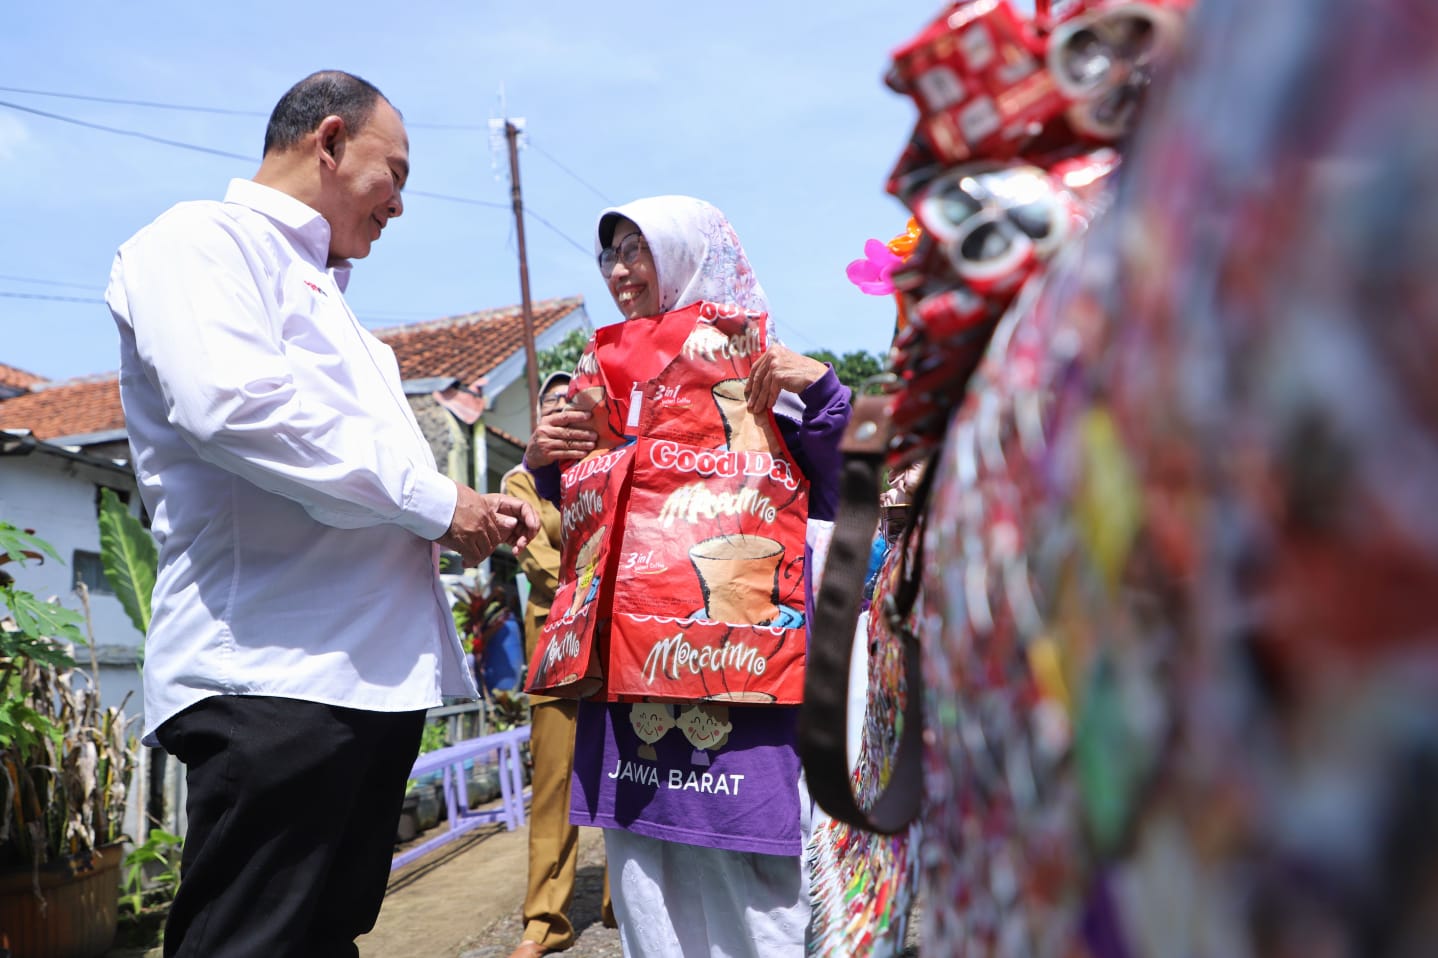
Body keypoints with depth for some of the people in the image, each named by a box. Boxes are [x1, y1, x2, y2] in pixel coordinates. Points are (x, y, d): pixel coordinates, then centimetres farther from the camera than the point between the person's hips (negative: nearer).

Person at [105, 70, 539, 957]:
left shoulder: (321, 296, 27)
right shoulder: (204, 239, -2)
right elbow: (231, 401, -22)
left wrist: (471, 515, 11)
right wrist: (432, 502, -15)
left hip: (376, 668, 10)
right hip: (273, 676, -9)